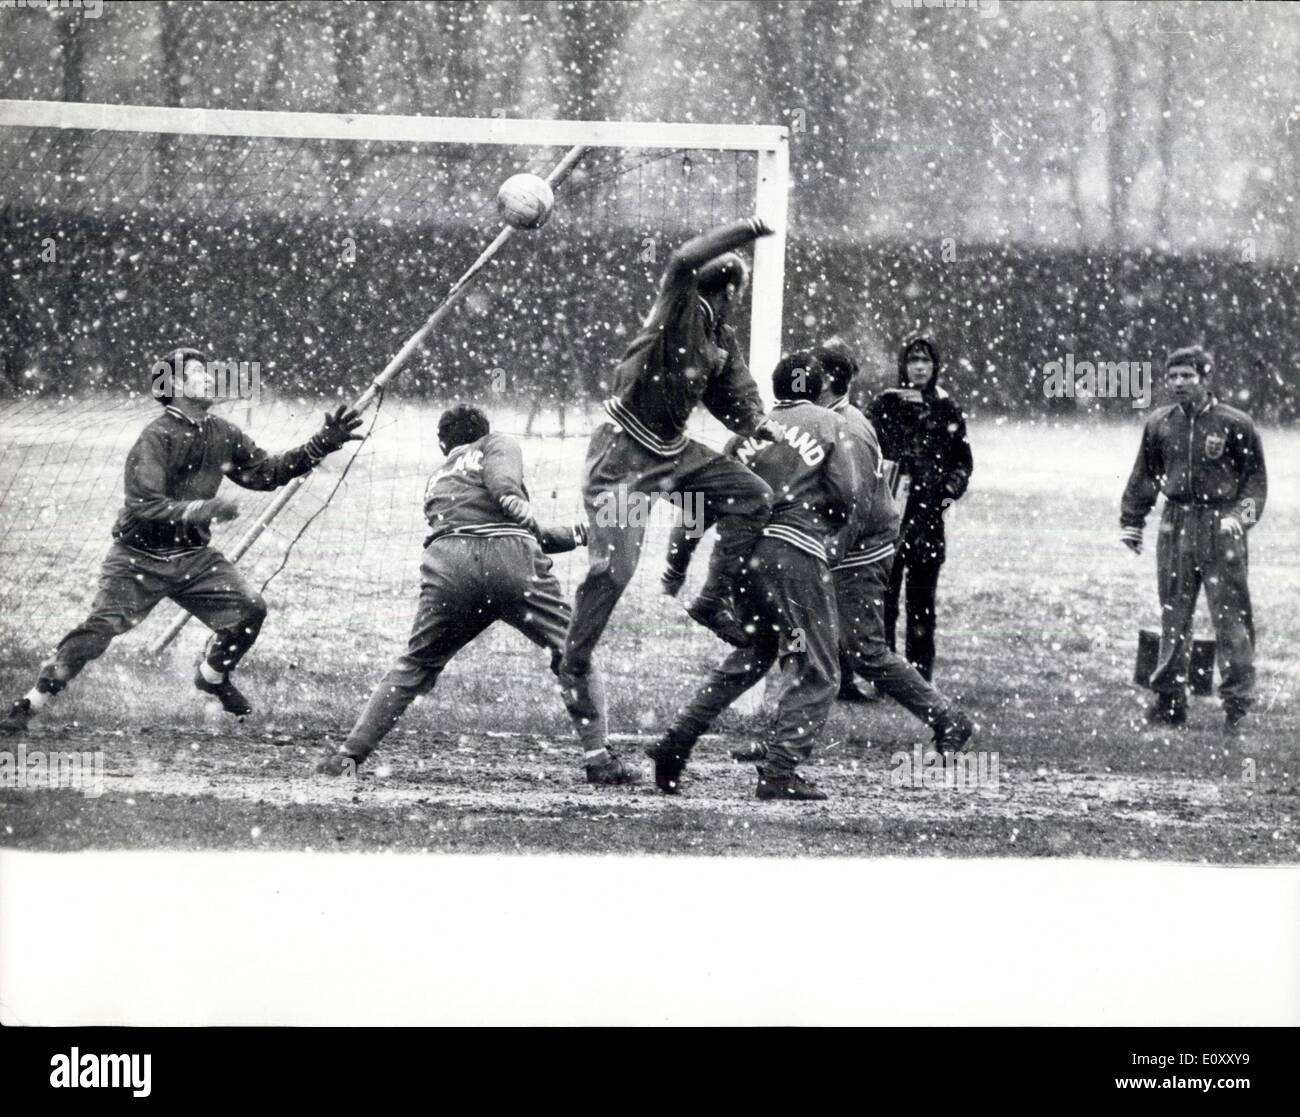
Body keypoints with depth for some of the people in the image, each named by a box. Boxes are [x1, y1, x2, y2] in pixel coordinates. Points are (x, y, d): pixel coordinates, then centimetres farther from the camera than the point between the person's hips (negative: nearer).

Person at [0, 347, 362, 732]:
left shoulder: (222, 434, 3)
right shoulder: (156, 439, -19)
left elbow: (265, 472, 14)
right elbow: (143, 507, -28)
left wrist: (323, 444, 6)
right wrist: (200, 509, -40)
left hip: (193, 556, 6)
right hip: (140, 559, -6)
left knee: (250, 608, -5)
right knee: (97, 631, -16)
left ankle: (213, 676, 22)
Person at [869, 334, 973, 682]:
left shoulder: (948, 409, 11)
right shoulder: (885, 404, 3)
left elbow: (963, 458, 15)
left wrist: (951, 488, -3)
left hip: (929, 513, 2)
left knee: (923, 599, 6)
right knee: (884, 594, -5)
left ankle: (920, 677, 11)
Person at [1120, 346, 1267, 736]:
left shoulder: (1234, 425, -4)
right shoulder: (1159, 424, 7)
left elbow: (1256, 476, 1)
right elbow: (1145, 476, 18)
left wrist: (1243, 514, -12)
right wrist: (1130, 521, 16)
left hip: (1221, 526, -4)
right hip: (1176, 524, 4)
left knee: (1231, 617, -6)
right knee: (1173, 616, 8)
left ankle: (1237, 704, -3)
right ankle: (1169, 700, 16)